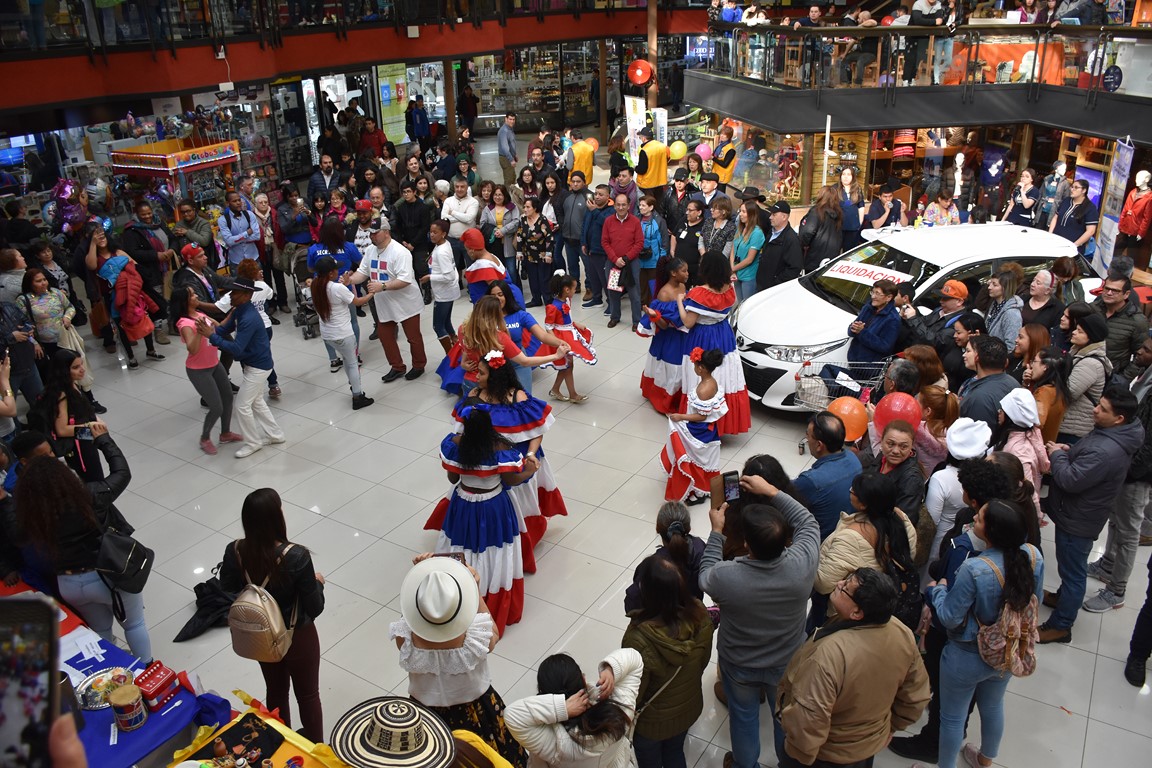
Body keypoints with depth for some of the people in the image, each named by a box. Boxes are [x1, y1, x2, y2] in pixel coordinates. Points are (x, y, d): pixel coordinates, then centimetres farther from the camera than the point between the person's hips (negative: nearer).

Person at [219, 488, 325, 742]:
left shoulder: (235, 552, -21)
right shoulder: (297, 557, -33)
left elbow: (227, 589, -1)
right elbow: (315, 608, -22)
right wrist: (317, 582, -4)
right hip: (297, 638, -4)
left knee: (276, 691, 28)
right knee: (308, 695, 22)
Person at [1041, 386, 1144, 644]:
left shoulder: (1106, 451, -35)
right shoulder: (1109, 434, -1)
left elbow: (1070, 480, -31)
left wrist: (1057, 455, -15)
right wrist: (1068, 452, -4)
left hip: (1078, 521, -10)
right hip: (1076, 515, 10)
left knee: (1073, 572, 6)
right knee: (1070, 566, 29)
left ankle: (1060, 626, 21)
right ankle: (1063, 597, 51)